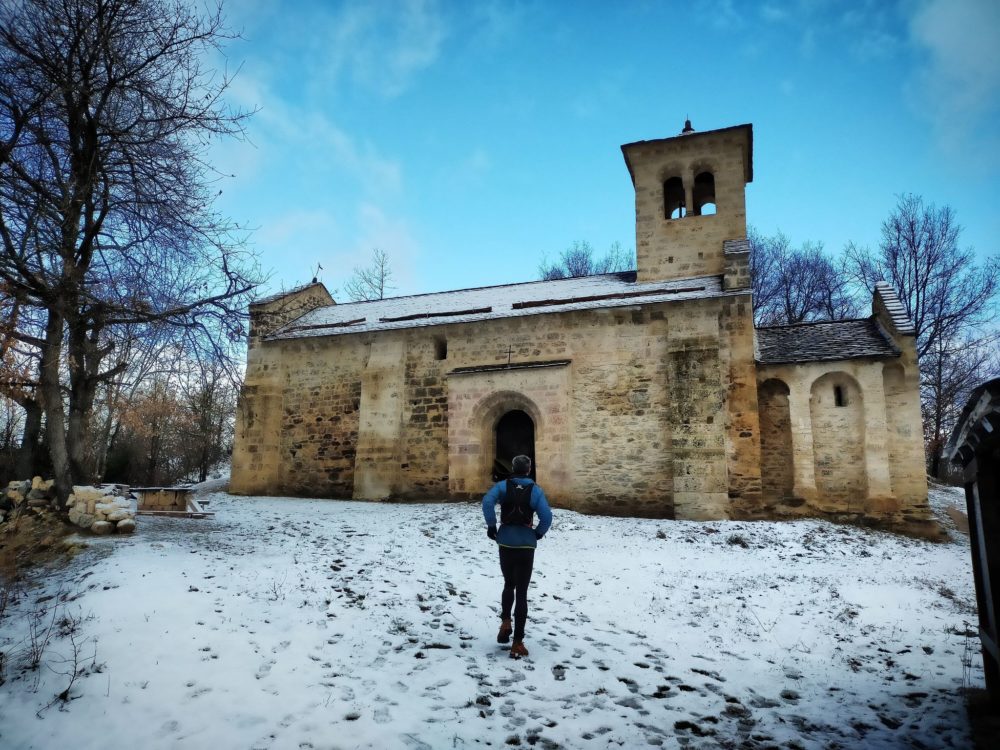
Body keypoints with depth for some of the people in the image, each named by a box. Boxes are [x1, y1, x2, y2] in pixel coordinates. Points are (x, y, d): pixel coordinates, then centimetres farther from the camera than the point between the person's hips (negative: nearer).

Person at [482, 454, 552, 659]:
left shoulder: (502, 485, -1)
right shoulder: (536, 490, -3)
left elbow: (487, 501, -20)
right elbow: (547, 517, -14)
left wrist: (491, 527, -10)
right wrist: (538, 534, 4)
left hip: (505, 542, 1)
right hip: (526, 545, -1)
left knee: (508, 584, 24)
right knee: (522, 592, 4)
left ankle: (505, 623, 7)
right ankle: (517, 642, 2)